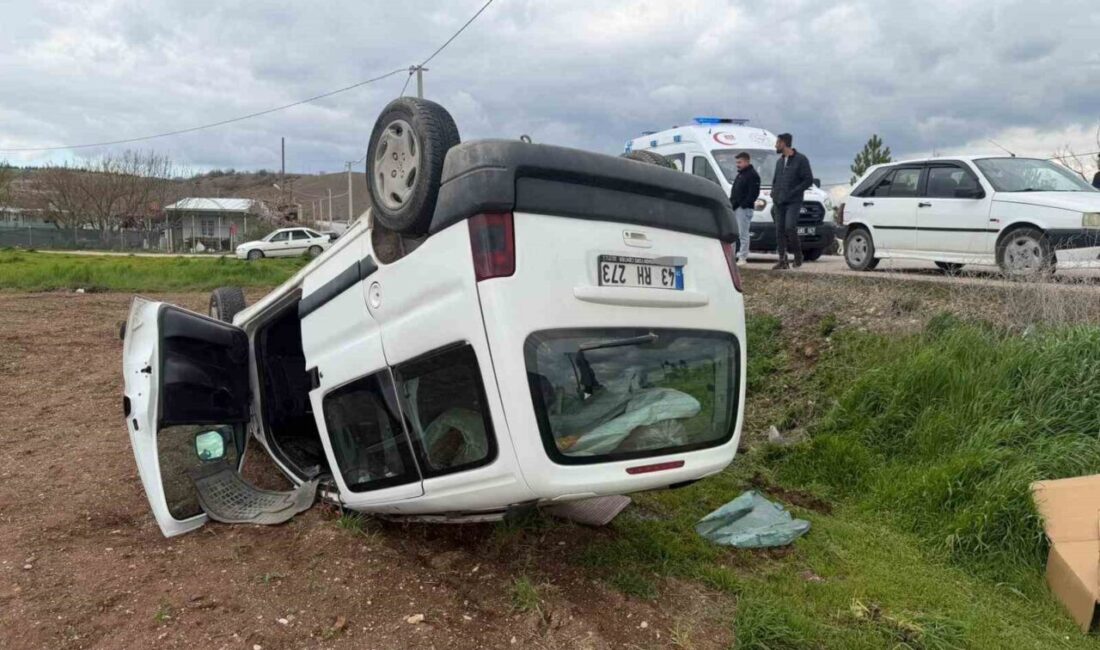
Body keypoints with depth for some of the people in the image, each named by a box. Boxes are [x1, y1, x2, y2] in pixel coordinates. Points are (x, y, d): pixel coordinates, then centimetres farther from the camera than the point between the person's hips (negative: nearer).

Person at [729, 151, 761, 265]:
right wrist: (732, 202, 12)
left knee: (743, 234, -7)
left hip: (744, 209, -9)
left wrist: (743, 204, -20)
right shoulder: (740, 174, 22)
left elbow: (754, 193, -16)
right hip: (735, 208, 9)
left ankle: (742, 257, -4)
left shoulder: (752, 175, -8)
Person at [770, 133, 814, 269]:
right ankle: (782, 260, 6)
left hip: (793, 202, -7)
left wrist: (793, 192, -14)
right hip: (779, 202, 7)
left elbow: (809, 180, -7)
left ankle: (798, 255, -2)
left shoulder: (801, 159, -3)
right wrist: (774, 193, 7)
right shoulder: (779, 161, 18)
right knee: (779, 231, 2)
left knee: (790, 227, -20)